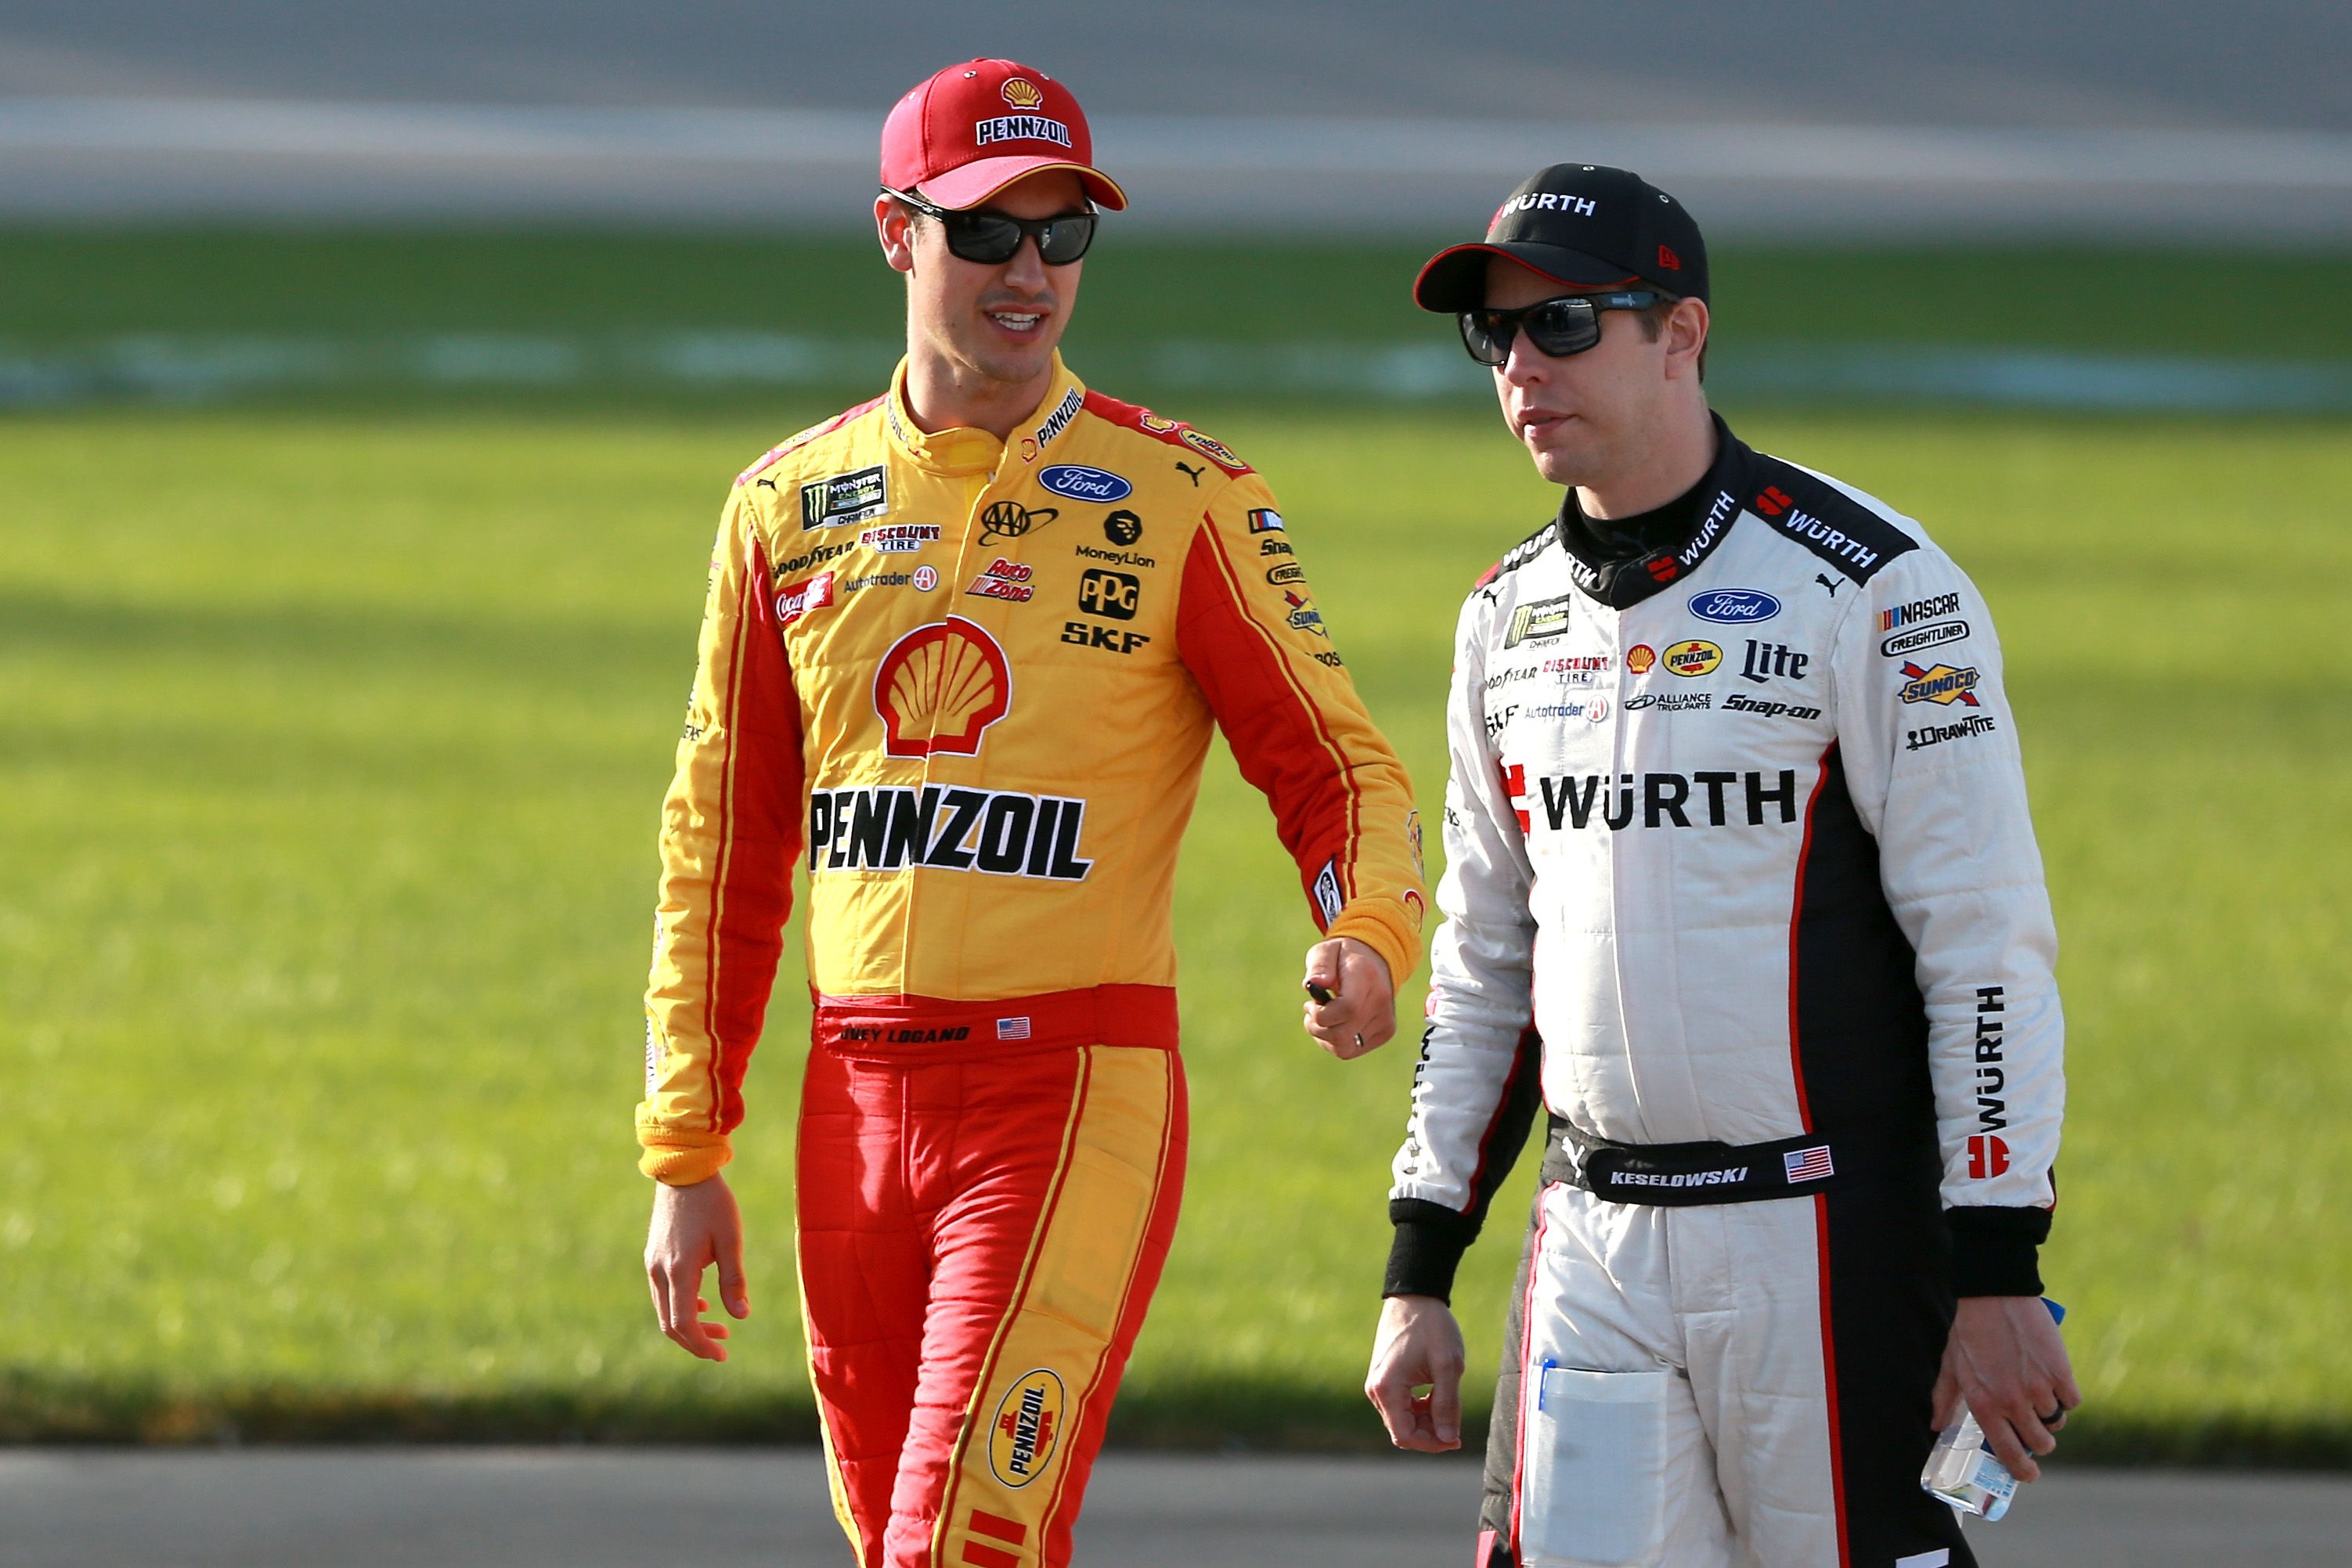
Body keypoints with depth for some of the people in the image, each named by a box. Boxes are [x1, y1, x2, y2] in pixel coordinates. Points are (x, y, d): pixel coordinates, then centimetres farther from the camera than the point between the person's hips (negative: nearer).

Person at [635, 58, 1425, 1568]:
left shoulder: (1181, 500, -2)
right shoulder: (791, 506, 10)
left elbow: (1340, 764, -1)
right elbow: (722, 846, 14)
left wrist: (1368, 941, -24)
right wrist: (686, 1158, 10)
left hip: (1078, 1095, -5)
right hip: (859, 1098, 5)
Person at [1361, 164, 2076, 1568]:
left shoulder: (1871, 590, -8)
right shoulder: (1511, 620, 13)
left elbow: (1990, 946, -11)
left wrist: (1999, 1277, -16)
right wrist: (1420, 1276, 15)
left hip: (1831, 1235, -6)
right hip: (1594, 1243, 6)